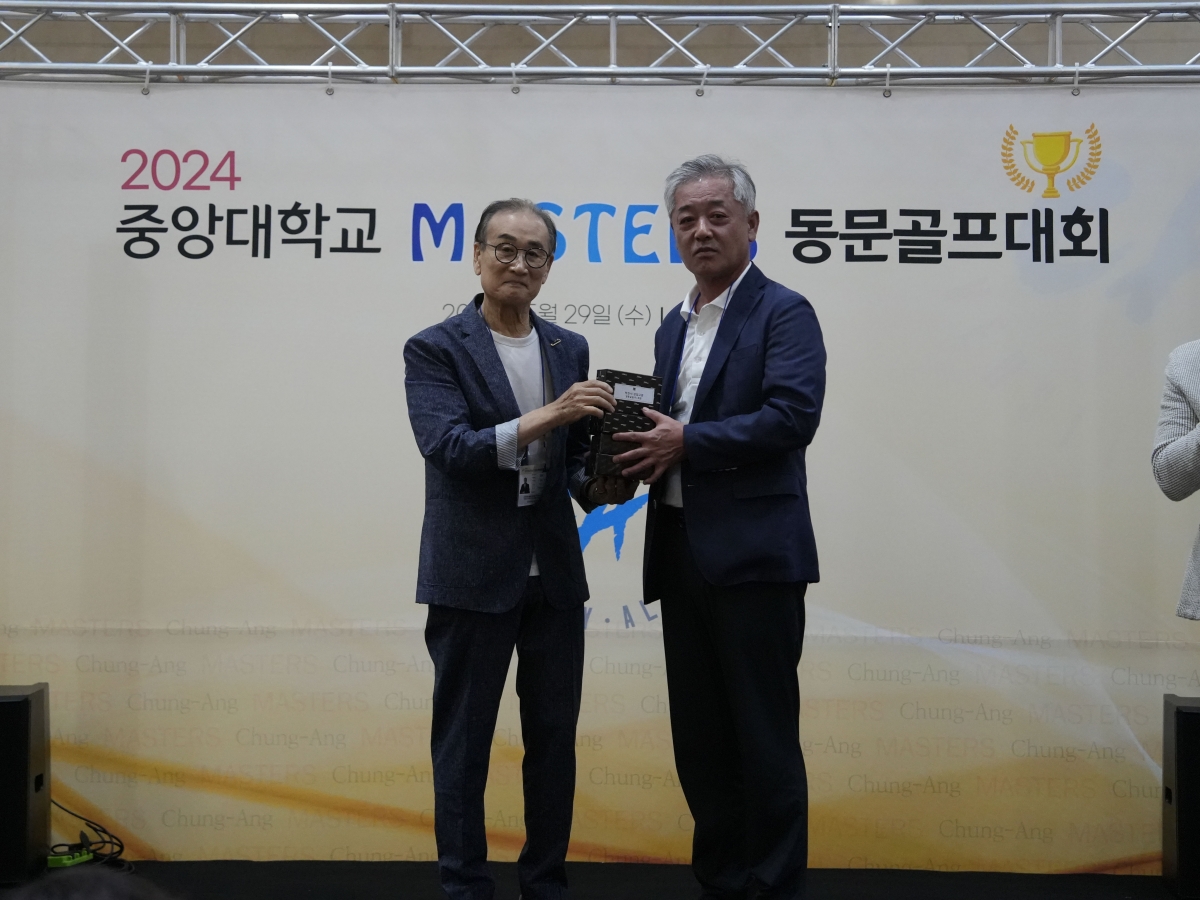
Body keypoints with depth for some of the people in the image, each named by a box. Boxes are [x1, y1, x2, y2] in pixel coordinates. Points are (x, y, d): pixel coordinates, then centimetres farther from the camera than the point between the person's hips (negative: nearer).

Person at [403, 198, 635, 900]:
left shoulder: (570, 349, 9)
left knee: (555, 738, 13)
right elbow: (448, 448, -19)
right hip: (474, 576, -4)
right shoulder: (435, 350, -5)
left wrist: (598, 485, -8)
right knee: (464, 743, 7)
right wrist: (546, 415, -28)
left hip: (554, 573, 5)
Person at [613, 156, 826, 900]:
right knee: (700, 738, 13)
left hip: (754, 555, -7)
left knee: (764, 736, 0)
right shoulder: (674, 326, 18)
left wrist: (687, 441, -16)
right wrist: (645, 453, 0)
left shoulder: (783, 311, -5)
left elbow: (793, 414, -17)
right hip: (681, 554, 7)